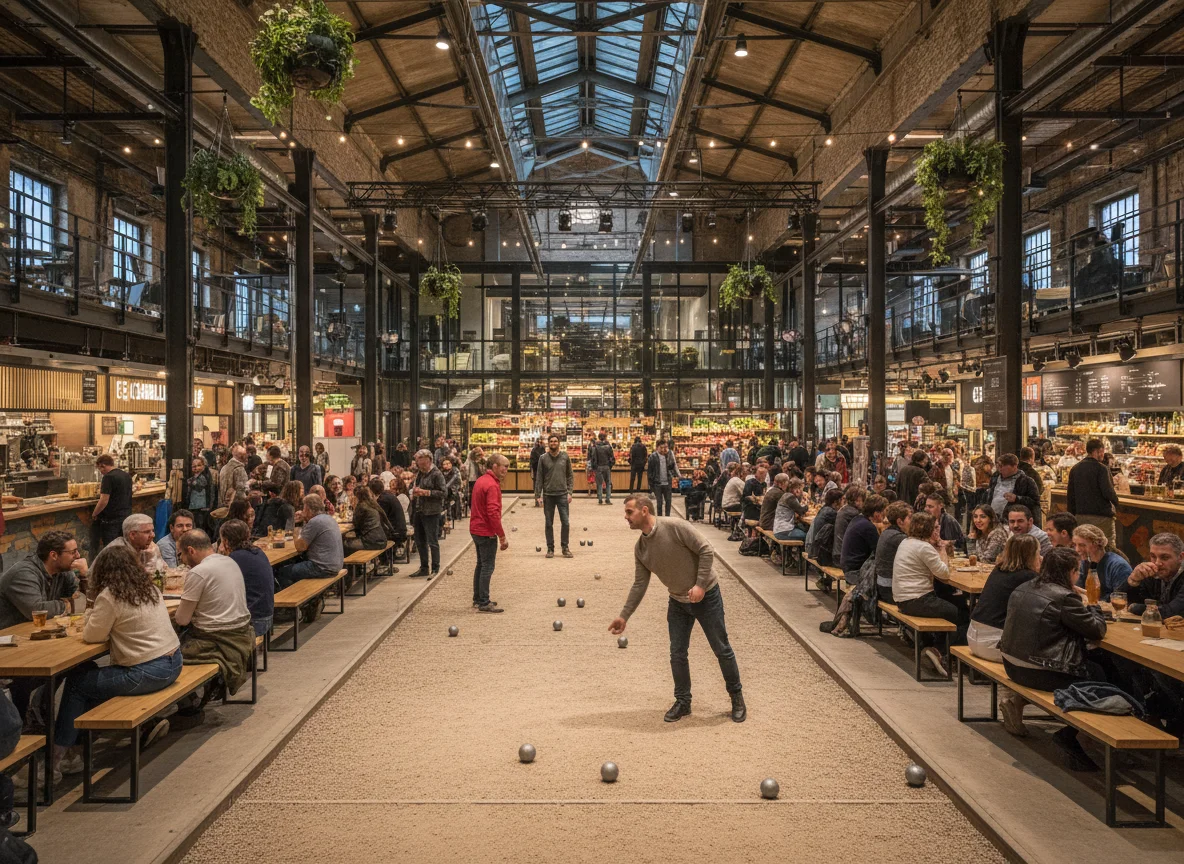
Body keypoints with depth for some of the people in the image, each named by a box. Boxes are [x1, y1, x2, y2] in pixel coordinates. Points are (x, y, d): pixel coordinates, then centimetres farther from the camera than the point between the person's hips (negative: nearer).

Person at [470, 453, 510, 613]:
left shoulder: (481, 480, 11)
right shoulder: (492, 485, -19)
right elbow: (493, 513, -25)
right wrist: (502, 537, -20)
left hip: (476, 529, 10)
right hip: (487, 532, -10)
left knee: (481, 564, 18)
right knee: (488, 567, -3)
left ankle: (478, 599, 27)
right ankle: (484, 603, 1)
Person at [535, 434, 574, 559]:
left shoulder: (565, 456, 3)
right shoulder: (543, 458, 1)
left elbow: (570, 476, 6)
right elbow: (539, 478, 2)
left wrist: (569, 492, -3)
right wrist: (538, 495, -3)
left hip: (562, 494, 0)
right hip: (548, 495, 0)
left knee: (565, 523, -2)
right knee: (548, 524, 6)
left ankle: (565, 548, 11)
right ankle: (550, 548, 16)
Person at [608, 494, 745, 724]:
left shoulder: (674, 527, -24)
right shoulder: (640, 548, -4)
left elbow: (706, 551, -21)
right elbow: (639, 585, 2)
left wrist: (700, 584, -25)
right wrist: (624, 615, -2)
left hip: (706, 596, -5)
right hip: (678, 602, 5)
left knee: (722, 649, 6)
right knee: (677, 653, 6)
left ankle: (737, 697, 25)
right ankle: (682, 701, 24)